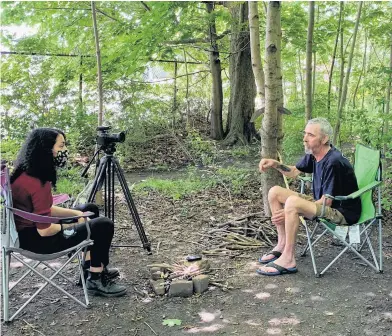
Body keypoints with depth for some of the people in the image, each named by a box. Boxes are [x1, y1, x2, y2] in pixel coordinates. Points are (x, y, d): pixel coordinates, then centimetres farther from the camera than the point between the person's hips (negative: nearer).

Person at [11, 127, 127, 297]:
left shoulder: (27, 173, 2)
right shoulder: (38, 183, -28)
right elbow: (44, 230, -26)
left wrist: (77, 213, 3)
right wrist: (73, 225, -8)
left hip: (29, 229, 10)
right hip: (35, 239, -10)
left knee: (91, 209, 21)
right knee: (103, 226, -9)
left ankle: (92, 269, 25)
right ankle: (96, 280, 7)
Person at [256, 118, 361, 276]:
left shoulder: (334, 162, -26)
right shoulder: (313, 155, 1)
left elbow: (326, 202, -25)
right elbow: (294, 171, 20)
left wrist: (287, 212, -24)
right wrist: (275, 164, -2)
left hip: (343, 212, -10)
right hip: (322, 203, 10)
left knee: (292, 202, -33)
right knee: (275, 192, 5)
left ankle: (287, 260, -24)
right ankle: (282, 244, 7)